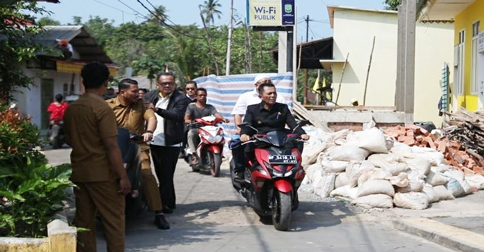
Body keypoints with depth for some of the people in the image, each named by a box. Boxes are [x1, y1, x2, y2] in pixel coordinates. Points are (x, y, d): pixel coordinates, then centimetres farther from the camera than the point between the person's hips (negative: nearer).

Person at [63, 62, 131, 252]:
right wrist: (123, 176, -14)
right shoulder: (102, 108, -13)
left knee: (84, 219, 10)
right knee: (114, 220, 2)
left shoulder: (71, 109, 6)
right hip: (102, 173, -6)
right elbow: (111, 146, -17)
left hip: (78, 172, 7)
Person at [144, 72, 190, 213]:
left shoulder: (181, 99, -7)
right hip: (154, 142, 6)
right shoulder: (150, 96, 8)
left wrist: (156, 109, -38)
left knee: (166, 176, -7)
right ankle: (169, 203, 28)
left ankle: (166, 205, -1)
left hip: (170, 144, -6)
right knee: (161, 175, 15)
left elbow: (177, 115, -24)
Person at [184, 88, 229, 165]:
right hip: (195, 128, -2)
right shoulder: (191, 106, 8)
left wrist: (223, 119, -27)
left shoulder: (210, 107, 15)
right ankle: (194, 156, -36)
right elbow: (186, 116, -9)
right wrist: (188, 120, -35)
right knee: (190, 133, -36)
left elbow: (216, 114, -4)